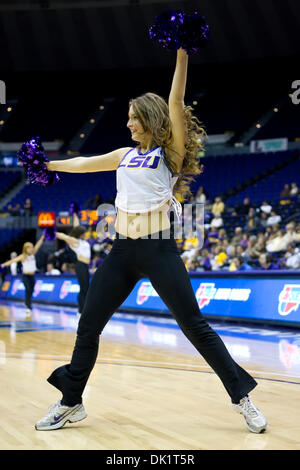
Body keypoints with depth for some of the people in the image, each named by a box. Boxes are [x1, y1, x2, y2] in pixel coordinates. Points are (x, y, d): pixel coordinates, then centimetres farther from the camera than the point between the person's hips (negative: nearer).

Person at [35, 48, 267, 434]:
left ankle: (242, 397, 5)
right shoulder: (125, 155, 15)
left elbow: (175, 105, -14)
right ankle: (71, 403, 22)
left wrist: (182, 56, -19)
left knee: (194, 325, -6)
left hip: (158, 248, -6)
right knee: (88, 326, 7)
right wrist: (47, 165, 36)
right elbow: (84, 163, 28)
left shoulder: (170, 153, -1)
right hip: (123, 249, 6)